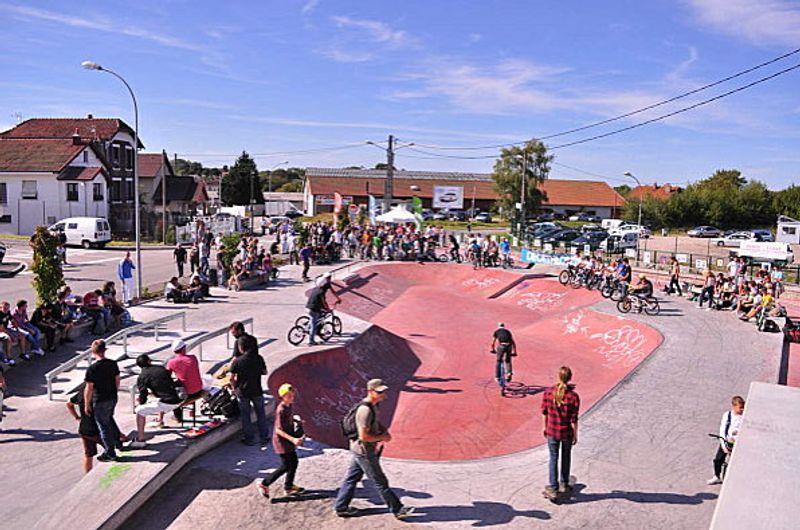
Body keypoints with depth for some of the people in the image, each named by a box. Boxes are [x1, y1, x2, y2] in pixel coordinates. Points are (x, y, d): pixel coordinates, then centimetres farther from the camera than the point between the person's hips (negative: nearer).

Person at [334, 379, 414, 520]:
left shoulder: (373, 406, 5)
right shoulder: (365, 410, -26)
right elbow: (364, 436, -26)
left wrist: (384, 430, 5)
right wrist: (382, 438, -15)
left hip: (359, 450, 9)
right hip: (364, 452, -9)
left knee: (352, 478, 17)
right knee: (381, 482, 2)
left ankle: (341, 507, 28)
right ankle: (398, 510, 13)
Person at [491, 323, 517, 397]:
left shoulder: (496, 331, 25)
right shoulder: (508, 331, 30)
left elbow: (493, 343, 31)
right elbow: (513, 343, 31)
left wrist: (493, 349, 48)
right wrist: (514, 352, 39)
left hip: (501, 346, -2)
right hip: (509, 346, 2)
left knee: (499, 361, 12)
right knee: (508, 361, 23)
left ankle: (497, 377, 5)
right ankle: (509, 373, 3)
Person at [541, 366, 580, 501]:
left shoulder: (548, 392, -13)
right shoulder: (573, 396, -20)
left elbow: (544, 413, -2)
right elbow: (574, 420, -13)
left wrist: (545, 427, 14)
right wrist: (575, 435, 1)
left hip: (551, 431, 1)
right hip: (567, 432, -1)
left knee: (553, 459, 14)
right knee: (566, 458, 21)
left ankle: (553, 489, 14)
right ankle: (564, 485, 37)